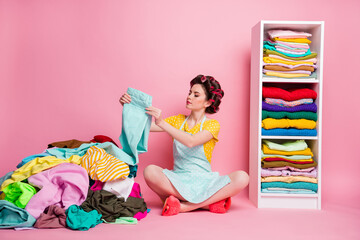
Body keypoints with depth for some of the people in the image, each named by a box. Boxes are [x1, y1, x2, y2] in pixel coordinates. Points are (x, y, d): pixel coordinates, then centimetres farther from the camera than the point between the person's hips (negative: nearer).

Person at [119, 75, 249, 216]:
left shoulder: (212, 125, 1)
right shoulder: (178, 121, 14)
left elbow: (191, 142, -20)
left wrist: (162, 123, -26)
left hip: (203, 181, -1)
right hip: (178, 180, 2)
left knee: (242, 178, -29)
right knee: (150, 171, -30)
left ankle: (184, 206, -26)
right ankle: (209, 202, -21)